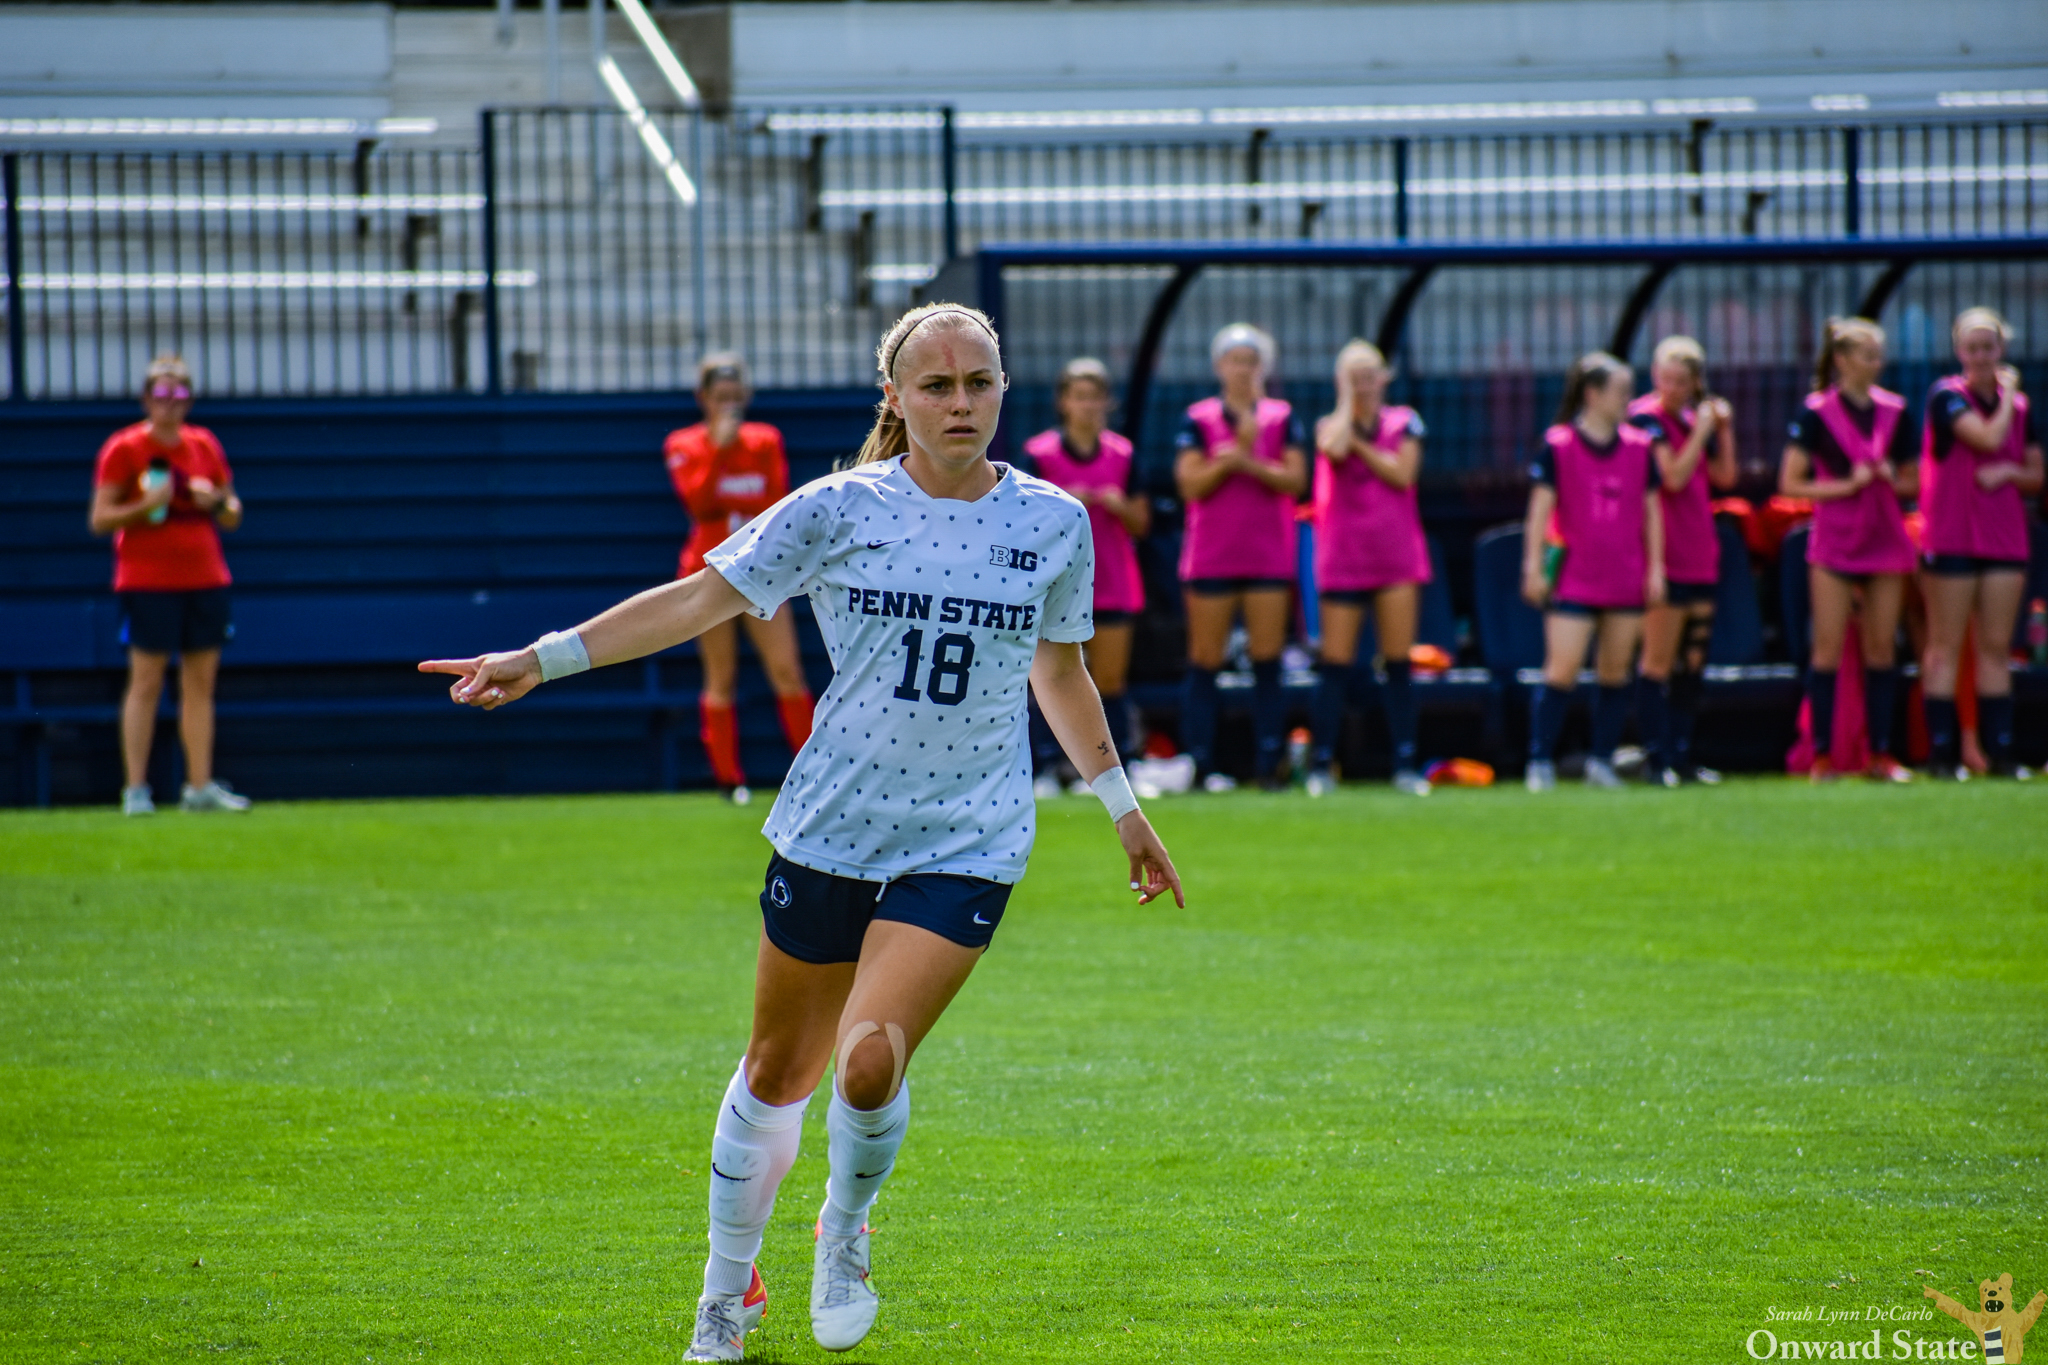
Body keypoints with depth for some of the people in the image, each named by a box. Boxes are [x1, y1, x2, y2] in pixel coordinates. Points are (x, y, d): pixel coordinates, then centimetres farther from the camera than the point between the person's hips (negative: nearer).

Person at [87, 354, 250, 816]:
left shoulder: (205, 445, 12)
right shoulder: (123, 448, -2)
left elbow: (232, 517, 17)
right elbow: (100, 519, -5)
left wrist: (215, 501, -5)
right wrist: (146, 506, -19)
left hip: (205, 579, 5)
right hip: (147, 582, -5)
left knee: (201, 682, 4)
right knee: (146, 682, -7)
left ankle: (200, 786, 7)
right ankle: (136, 789, -6)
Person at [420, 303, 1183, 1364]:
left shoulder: (1053, 523, 2)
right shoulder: (838, 511, -5)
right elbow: (701, 599, -6)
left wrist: (1121, 807, 24)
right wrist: (542, 658, -14)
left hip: (966, 843, 0)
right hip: (831, 828, 0)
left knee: (872, 1061, -19)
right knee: (779, 1072, 8)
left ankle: (845, 1233, 12)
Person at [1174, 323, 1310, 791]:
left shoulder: (1282, 419, 6)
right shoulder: (1199, 420, 4)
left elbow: (1294, 479, -4)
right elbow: (1191, 484, -4)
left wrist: (1248, 462, -15)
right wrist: (1230, 457, -16)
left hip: (1269, 556, 1)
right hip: (1211, 557, -1)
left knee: (1267, 662, -2)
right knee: (1205, 664, -2)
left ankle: (1269, 765, -1)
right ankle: (1202, 765, 1)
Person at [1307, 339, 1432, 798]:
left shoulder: (1403, 423, 7)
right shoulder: (1331, 425, 4)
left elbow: (1402, 474, -8)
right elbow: (1334, 450, -20)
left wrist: (1358, 443, -7)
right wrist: (1347, 401, -8)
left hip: (1397, 556, 1)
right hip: (1343, 560, -1)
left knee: (1397, 664, 0)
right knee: (1336, 663, -3)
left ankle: (1405, 764, 2)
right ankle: (1321, 765, 1)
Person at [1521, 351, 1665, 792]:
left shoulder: (1639, 448, 8)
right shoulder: (1558, 446, -3)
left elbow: (1651, 511, 12)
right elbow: (1540, 509, -3)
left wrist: (1656, 568, 8)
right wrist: (1533, 566, -7)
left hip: (1626, 581, 4)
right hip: (1574, 581, -4)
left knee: (1615, 673, 6)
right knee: (1562, 671, -9)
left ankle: (1601, 761, 14)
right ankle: (1540, 762, -3)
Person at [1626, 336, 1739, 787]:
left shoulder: (1694, 419, 13)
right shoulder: (1646, 417, -9)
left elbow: (1724, 478, 15)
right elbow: (1672, 477, -18)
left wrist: (1725, 429, 6)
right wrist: (1701, 432, -14)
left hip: (1700, 557, 8)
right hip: (1664, 556, -8)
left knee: (1693, 662, 9)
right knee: (1659, 660, -6)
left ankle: (1681, 756, 15)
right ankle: (1657, 758, -5)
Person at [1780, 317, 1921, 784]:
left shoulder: (1893, 412, 8)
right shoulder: (1816, 413, -5)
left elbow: (1911, 481, 16)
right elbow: (1791, 483, -7)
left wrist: (1890, 479, -6)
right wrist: (1846, 484, -14)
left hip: (1885, 540, 4)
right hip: (1835, 543, -4)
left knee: (1882, 648, 3)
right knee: (1828, 648, -4)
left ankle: (1882, 754, 7)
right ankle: (1821, 756, 0)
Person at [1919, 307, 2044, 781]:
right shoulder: (1946, 396, -6)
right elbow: (1988, 437, -20)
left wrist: (2008, 472, -8)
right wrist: (2007, 392, -6)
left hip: (2005, 540, 5)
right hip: (1951, 540, -5)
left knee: (1996, 647, 5)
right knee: (1945, 647, -2)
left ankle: (1999, 751, 6)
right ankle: (1941, 753, -2)